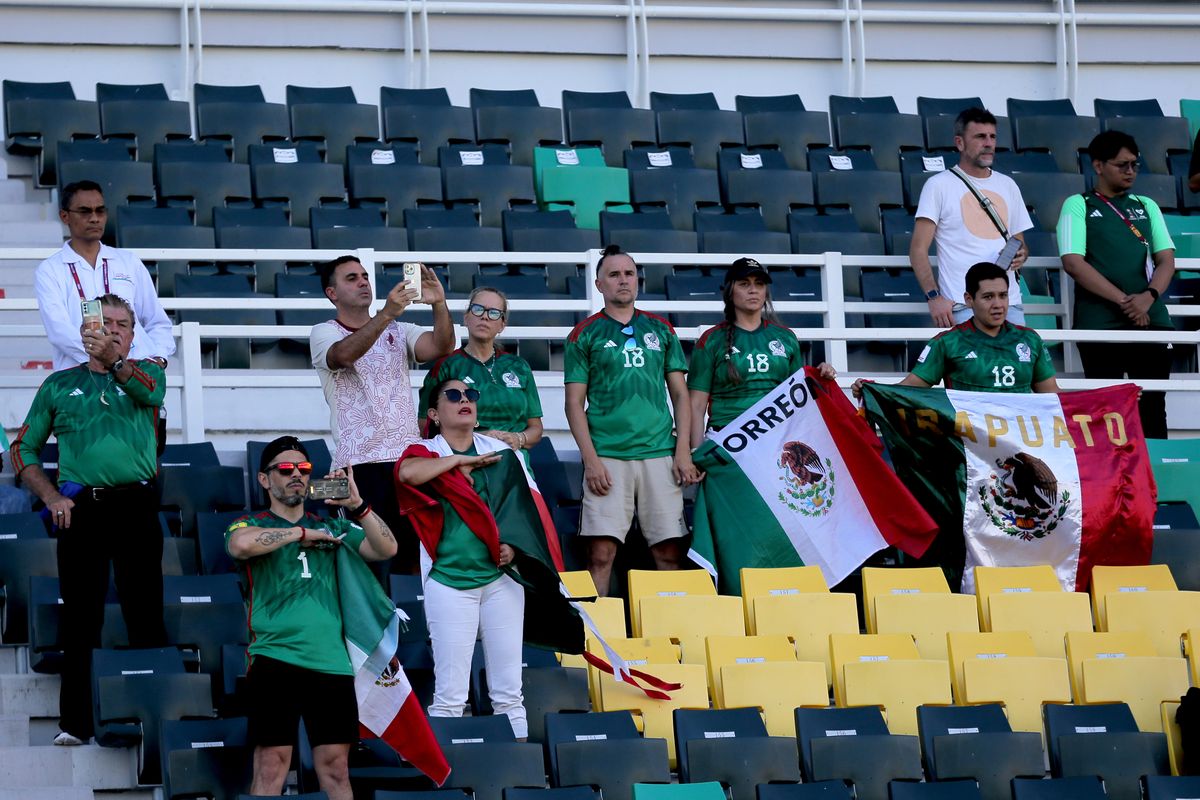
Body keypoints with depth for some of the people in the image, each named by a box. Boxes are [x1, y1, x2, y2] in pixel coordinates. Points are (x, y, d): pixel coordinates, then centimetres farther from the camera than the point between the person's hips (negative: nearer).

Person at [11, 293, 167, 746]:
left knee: (146, 617, -3)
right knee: (81, 620, -1)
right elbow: (23, 450, 17)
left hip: (136, 505, -1)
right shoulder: (60, 385, 15)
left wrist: (113, 359, -30)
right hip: (79, 509, 1)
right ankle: (75, 722, 1)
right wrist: (51, 497, 2)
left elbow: (150, 389, -12)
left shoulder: (145, 372, 14)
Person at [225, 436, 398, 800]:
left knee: (335, 769, 1)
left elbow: (386, 549, 6)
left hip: (331, 661, 3)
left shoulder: (332, 527, 18)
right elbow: (241, 545, -16)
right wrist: (302, 533, -6)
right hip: (275, 657, -3)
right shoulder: (253, 524, 9)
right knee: (271, 766, -8)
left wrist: (357, 506, -8)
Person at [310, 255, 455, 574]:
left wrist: (439, 304, -21)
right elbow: (345, 354, -20)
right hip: (360, 461, -4)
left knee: (414, 553, 1)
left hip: (409, 457, 4)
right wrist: (387, 313, -33)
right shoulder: (323, 334, 4)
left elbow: (441, 347, -2)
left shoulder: (400, 332, 17)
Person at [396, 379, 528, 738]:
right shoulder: (427, 452, 2)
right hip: (449, 580, -3)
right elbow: (408, 473, -22)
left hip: (500, 576, 3)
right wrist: (461, 460, -11)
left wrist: (514, 543, -3)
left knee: (509, 692, 4)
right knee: (450, 695, -6)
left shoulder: (500, 451, 13)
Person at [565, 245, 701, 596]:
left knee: (670, 553, -1)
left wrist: (683, 451, 2)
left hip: (660, 454, 2)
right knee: (601, 553, -9)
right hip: (608, 456, -2)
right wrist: (591, 459, -8)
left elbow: (680, 394, 14)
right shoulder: (585, 334, 6)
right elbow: (575, 403, 3)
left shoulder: (661, 330, 14)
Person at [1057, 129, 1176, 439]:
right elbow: (1073, 263, -8)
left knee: (1153, 411, 2)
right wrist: (1124, 301, -14)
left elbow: (1166, 260, 10)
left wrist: (1148, 297, -12)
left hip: (1151, 320, 4)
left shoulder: (1146, 206, 17)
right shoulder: (1078, 205, 4)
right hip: (1101, 325, -4)